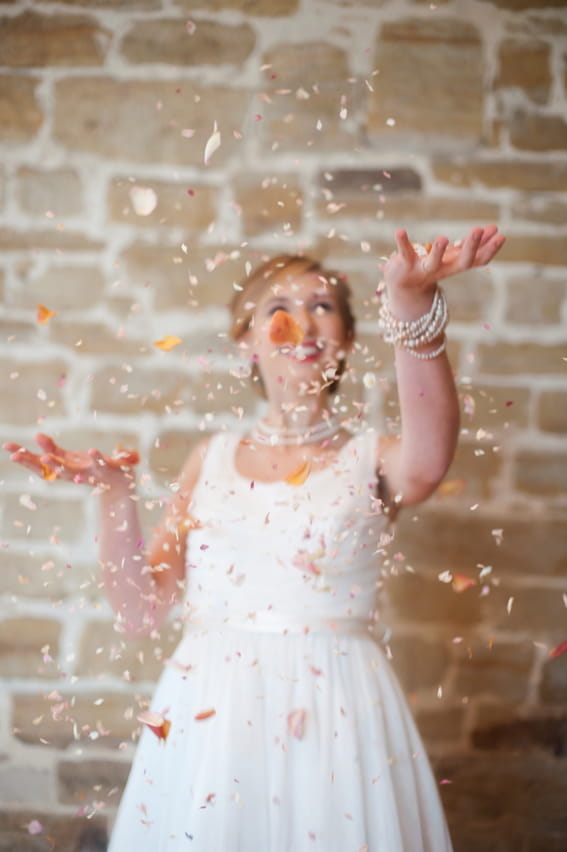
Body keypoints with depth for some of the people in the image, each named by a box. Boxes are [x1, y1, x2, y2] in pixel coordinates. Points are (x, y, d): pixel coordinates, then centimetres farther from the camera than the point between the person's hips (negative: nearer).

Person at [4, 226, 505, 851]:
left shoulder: (371, 460, 1)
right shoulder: (211, 460, 9)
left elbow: (427, 464, -26)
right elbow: (141, 613, 6)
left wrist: (409, 304, -40)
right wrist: (116, 498, -10)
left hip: (331, 721, -2)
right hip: (204, 721, 2)